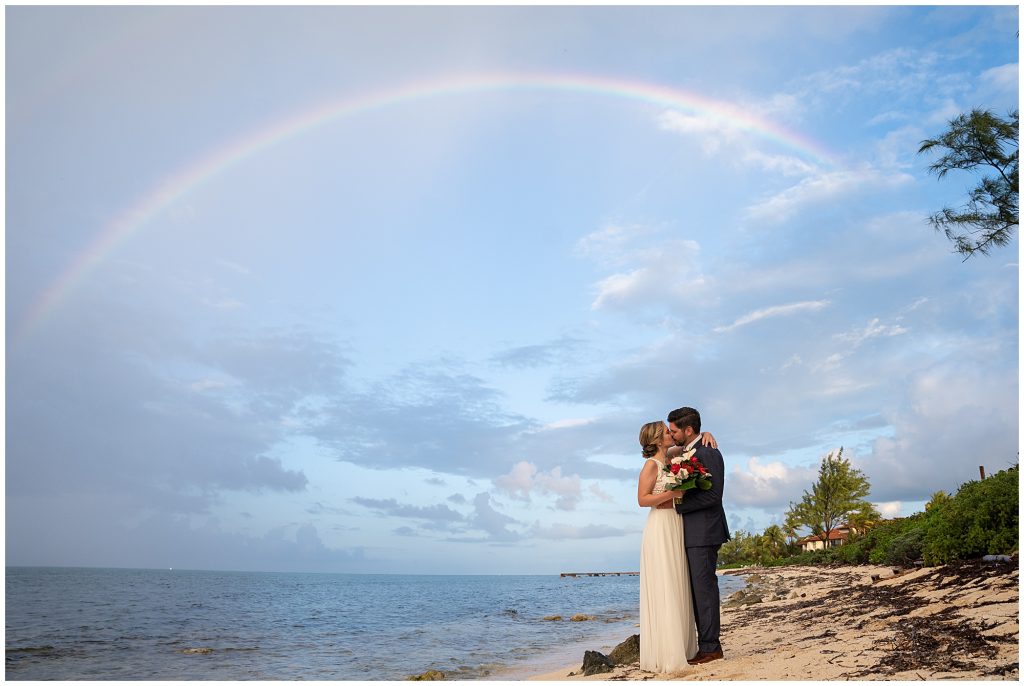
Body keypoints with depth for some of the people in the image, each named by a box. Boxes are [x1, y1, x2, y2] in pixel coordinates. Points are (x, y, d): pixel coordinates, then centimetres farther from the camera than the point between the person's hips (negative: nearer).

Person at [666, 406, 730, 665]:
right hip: (692, 533, 10)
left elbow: (713, 494, -20)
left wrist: (678, 505, -16)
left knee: (704, 587, -4)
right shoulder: (688, 452, 15)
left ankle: (711, 647, 4)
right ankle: (706, 644, 17)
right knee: (698, 589, 11)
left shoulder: (707, 452, -13)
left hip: (704, 532, -10)